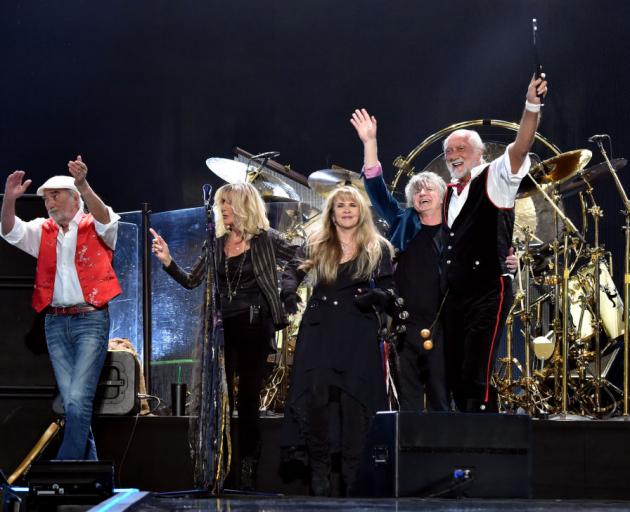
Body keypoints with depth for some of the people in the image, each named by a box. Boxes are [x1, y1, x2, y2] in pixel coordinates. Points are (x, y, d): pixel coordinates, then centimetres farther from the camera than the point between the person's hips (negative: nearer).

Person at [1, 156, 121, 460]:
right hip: (55, 322, 5)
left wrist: (83, 186, -36)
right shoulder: (43, 231, 14)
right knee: (71, 402, 3)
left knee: (79, 400, -13)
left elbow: (105, 220, -19)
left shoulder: (95, 227, 3)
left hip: (90, 319, -4)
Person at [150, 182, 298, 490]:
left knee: (248, 398, 2)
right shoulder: (216, 244, 10)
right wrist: (168, 262, -5)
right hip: (222, 326, 3)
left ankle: (247, 470, 10)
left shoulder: (265, 239, 0)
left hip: (253, 326, -3)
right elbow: (191, 281, 9)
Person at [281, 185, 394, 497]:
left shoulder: (377, 249, 9)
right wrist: (288, 290, -15)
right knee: (313, 397, -11)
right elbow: (292, 271, 7)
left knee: (354, 403, -7)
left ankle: (353, 479, -3)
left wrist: (375, 297, -15)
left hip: (358, 334, -1)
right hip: (318, 331, 1)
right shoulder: (316, 244, 13)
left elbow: (389, 292, 7)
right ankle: (319, 470, 1)